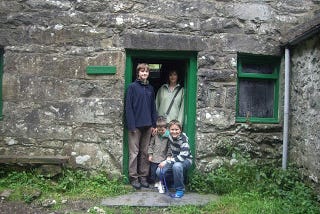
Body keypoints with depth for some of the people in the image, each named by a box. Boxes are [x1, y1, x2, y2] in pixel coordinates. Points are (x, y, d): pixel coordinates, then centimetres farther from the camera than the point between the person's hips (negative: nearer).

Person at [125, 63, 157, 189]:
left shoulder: (150, 88, 13)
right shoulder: (132, 87, -2)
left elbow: (153, 107, 14)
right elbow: (128, 107, -7)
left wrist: (153, 124, 7)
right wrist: (131, 125, -13)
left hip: (147, 125, 5)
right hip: (136, 125, -4)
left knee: (145, 152, 10)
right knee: (134, 152, 2)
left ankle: (143, 176, 20)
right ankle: (134, 177, 13)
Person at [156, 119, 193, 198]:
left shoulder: (184, 139, -25)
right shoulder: (170, 136, -6)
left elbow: (182, 157, -33)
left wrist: (166, 162, -33)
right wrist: (168, 157, -4)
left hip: (186, 160, -6)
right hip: (174, 159, 6)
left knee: (177, 166, -40)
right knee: (159, 171, -16)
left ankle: (180, 189, -18)